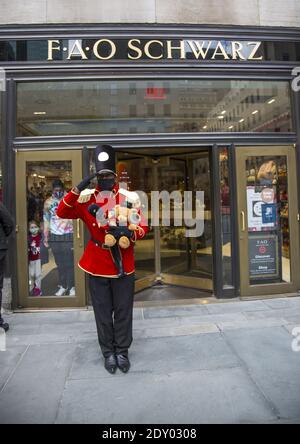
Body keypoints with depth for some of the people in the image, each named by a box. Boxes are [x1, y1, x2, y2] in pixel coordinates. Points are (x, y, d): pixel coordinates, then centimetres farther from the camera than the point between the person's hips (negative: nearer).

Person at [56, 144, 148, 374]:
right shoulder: (87, 198, 0)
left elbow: (143, 227, -3)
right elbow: (62, 212, -9)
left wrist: (129, 233, -25)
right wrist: (78, 189, -19)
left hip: (123, 263, 0)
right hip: (97, 264, 0)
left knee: (123, 310, 10)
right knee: (103, 312, 11)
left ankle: (122, 351, 28)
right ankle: (108, 352, 29)